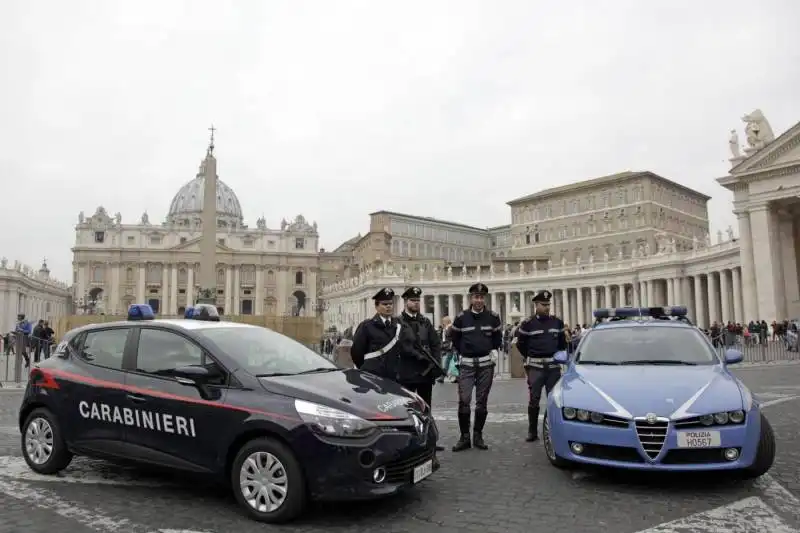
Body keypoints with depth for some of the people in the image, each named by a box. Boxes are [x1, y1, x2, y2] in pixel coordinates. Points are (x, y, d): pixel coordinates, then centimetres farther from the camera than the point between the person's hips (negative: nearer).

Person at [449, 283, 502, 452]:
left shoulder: (493, 317, 1)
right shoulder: (461, 318, -2)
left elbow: (498, 337, 16)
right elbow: (454, 337, 12)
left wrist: (494, 350, 4)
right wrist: (461, 353, 8)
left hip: (486, 364, 1)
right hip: (466, 364, -1)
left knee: (482, 401, 7)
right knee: (464, 400, -8)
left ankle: (478, 436, 18)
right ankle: (464, 437, 2)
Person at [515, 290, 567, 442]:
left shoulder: (557, 322, 7)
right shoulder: (528, 323, -3)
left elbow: (562, 342, 18)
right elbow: (520, 344, 5)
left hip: (553, 366, 3)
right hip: (535, 367, -3)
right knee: (534, 399, -1)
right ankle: (532, 432, 8)